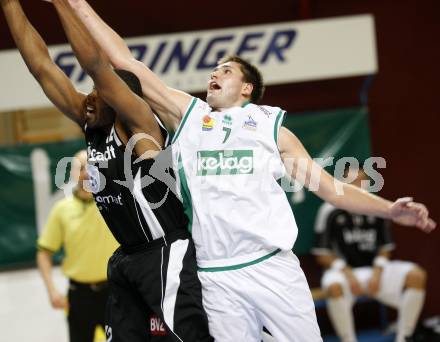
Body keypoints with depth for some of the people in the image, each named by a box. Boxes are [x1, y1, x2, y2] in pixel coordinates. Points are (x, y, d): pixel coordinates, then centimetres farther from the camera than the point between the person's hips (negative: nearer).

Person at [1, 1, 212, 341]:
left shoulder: (140, 124, -12)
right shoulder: (92, 127, 7)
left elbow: (97, 66, -24)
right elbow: (42, 67, 5)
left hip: (167, 255, -9)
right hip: (127, 258, 9)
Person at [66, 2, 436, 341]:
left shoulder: (272, 127, 13)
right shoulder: (187, 114, 14)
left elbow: (329, 186, 11)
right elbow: (125, 62, 13)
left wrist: (389, 209, -1)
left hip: (273, 266, 0)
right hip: (216, 278, 1)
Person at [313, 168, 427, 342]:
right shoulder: (330, 211, -7)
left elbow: (385, 249, 9)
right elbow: (322, 255, -5)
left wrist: (377, 271, -10)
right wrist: (347, 273, -18)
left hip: (375, 270, 3)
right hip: (344, 270, -3)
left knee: (416, 275, -20)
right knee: (334, 286, -39)